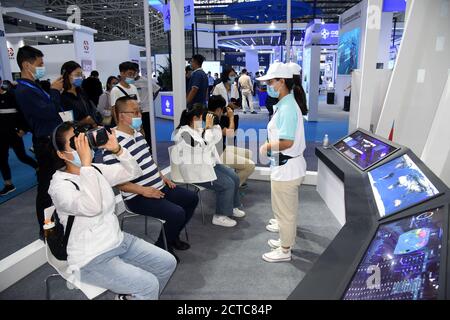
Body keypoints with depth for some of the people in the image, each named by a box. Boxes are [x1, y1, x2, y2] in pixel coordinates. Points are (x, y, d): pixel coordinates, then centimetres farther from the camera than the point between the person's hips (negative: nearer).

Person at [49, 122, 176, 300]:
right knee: (149, 285, -19)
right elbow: (92, 207, -37)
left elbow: (133, 172, 0)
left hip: (119, 240, 8)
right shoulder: (60, 185, -19)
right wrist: (86, 163, -37)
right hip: (91, 258, -7)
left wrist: (117, 149, -15)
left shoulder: (96, 170, 4)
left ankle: (131, 295, 24)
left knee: (168, 263, 5)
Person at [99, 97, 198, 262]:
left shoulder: (137, 134, 9)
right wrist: (142, 190, -24)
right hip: (138, 197, -10)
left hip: (159, 187, 10)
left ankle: (172, 237, 26)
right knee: (177, 213, -24)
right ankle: (162, 247, 5)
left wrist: (162, 177, 11)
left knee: (192, 198, 11)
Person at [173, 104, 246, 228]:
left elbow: (215, 139, 14)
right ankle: (219, 216, -4)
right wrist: (207, 127, -18)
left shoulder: (198, 128, 9)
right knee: (227, 184, -17)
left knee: (234, 177, 3)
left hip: (209, 164, 9)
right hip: (196, 170, -9)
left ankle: (232, 207, 20)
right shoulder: (184, 132, -18)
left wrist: (213, 125, -1)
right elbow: (202, 146, -26)